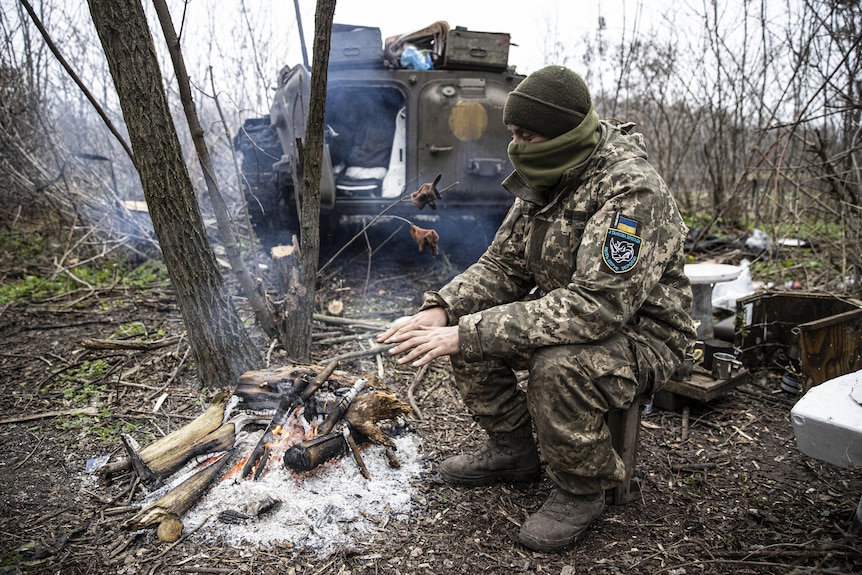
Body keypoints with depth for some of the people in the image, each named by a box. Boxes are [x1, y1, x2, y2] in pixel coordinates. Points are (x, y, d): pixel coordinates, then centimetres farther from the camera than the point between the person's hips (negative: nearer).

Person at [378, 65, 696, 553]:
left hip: (641, 337, -8)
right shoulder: (544, 181, 1)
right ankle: (513, 450, 13)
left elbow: (596, 306, -36)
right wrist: (443, 309, -17)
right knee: (468, 319, -5)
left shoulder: (633, 192, -27)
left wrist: (470, 333, -37)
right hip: (570, 318, 8)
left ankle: (581, 491, -6)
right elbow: (502, 265, 3)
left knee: (560, 365, -37)